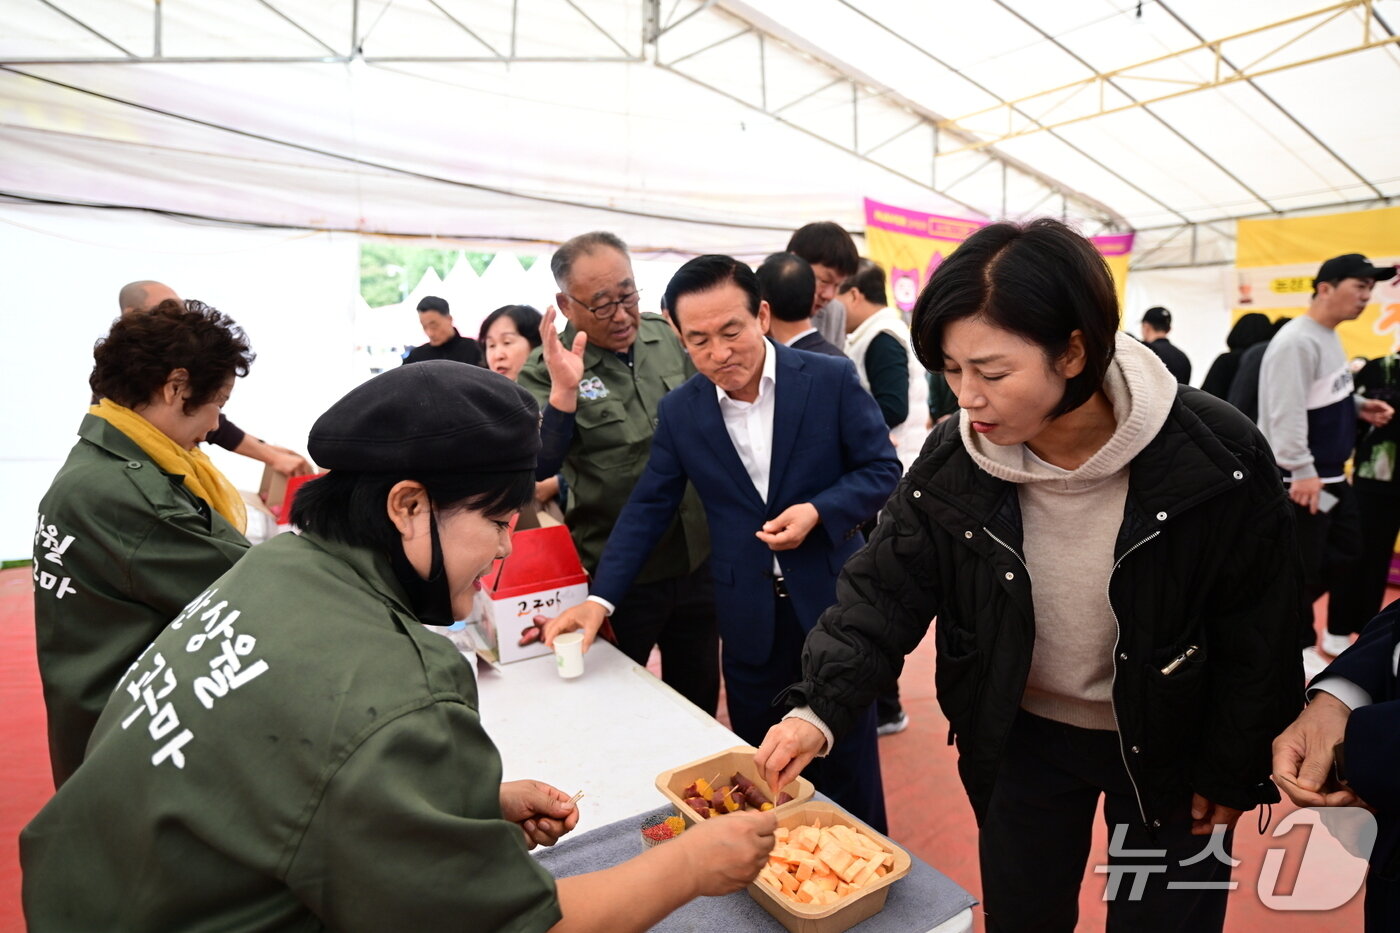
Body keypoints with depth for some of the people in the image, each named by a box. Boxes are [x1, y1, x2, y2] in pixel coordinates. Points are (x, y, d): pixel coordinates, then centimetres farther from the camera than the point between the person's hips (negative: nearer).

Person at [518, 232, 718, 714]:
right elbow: (533, 475, -22)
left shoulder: (670, 339, 0)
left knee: (700, 702, 23)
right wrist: (564, 394, -33)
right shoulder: (546, 372, -13)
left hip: (699, 561, 4)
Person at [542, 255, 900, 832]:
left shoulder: (831, 379, -9)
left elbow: (882, 470, -3)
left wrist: (818, 511, -21)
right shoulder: (679, 412, -1)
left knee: (847, 763, 14)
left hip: (832, 604, -1)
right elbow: (648, 508, 2)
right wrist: (601, 599, -6)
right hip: (749, 619, 2)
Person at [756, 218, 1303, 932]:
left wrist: (1232, 773, -3)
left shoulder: (1217, 462, -24)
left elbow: (1259, 634, -12)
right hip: (1020, 740, 2)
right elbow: (884, 593, -15)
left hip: (1167, 746, -1)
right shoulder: (952, 463, -19)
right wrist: (818, 707, -28)